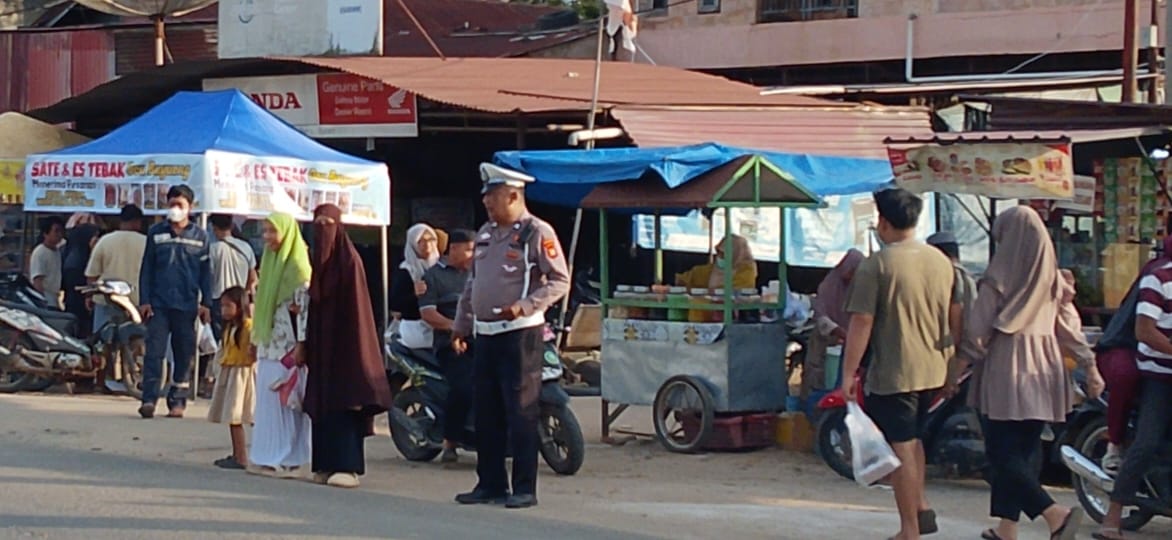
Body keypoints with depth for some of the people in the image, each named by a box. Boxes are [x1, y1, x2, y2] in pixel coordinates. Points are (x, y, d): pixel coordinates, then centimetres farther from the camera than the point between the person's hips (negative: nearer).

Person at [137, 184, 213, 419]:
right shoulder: (156, 232, 7)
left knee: (184, 354, 4)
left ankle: (177, 401, 11)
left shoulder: (200, 236, 7)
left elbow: (205, 272, 9)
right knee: (154, 351, -9)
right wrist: (145, 300, 1)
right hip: (158, 303, -1)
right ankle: (149, 398, -13)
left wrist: (206, 303, 2)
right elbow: (146, 268, 8)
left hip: (186, 305, 1)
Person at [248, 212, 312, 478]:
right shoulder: (269, 263, 16)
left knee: (284, 399, -6)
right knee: (266, 400, 9)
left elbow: (305, 306, -16)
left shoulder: (297, 266, -11)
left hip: (287, 345, -8)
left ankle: (286, 459, -2)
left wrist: (301, 344, -21)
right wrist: (256, 340, 19)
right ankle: (266, 458, 13)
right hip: (269, 344, 8)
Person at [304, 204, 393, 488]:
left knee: (344, 401, -9)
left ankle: (348, 466, -11)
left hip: (343, 340, -7)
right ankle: (327, 464, 10)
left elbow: (356, 305, -12)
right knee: (321, 402, 6)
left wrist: (353, 345, -18)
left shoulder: (349, 260, -8)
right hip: (321, 342, 7)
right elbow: (314, 301, 15)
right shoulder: (318, 258, 13)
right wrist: (309, 343, 9)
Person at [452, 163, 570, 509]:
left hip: (520, 334, -8)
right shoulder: (486, 233, 17)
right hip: (486, 334, 8)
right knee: (486, 412, 9)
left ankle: (525, 489, -2)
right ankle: (490, 484, 18)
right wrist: (460, 326, 20)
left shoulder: (537, 233, -8)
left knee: (520, 412, -6)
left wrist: (525, 306, -22)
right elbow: (473, 284, 23)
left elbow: (559, 281, -11)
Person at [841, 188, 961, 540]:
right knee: (912, 438, 25)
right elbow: (955, 314, 14)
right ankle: (921, 507, 21)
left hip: (892, 374, -6)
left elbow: (861, 322, -15)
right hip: (933, 370, 7)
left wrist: (848, 373, -10)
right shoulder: (940, 261, 6)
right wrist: (947, 357, 27)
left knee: (901, 448, 0)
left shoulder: (876, 265, -13)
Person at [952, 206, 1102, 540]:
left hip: (1006, 375, -6)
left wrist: (956, 369, -1)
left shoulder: (998, 279, -10)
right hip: (1044, 375, 6)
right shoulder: (1053, 280, 7)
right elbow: (1070, 327, 6)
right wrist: (1090, 366, 10)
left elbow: (977, 333, -9)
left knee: (1003, 454, -4)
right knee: (1022, 453, 13)